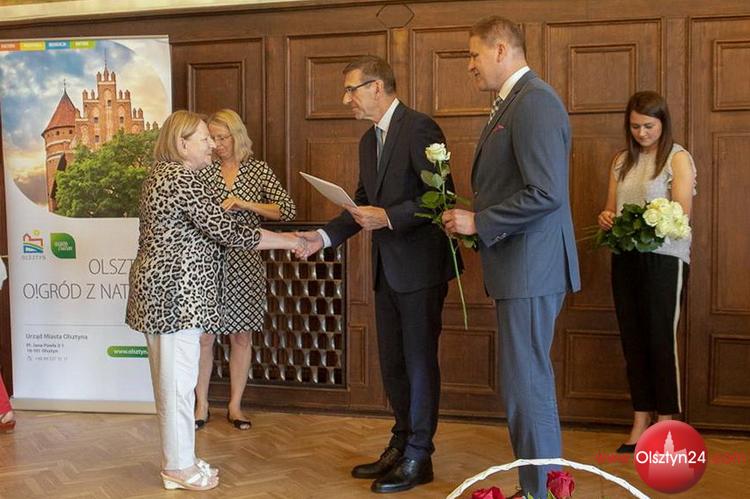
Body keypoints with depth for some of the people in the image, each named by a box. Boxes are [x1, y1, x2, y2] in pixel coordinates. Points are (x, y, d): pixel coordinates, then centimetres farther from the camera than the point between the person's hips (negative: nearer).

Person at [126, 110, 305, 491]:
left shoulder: (164, 174, 16)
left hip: (166, 290, 11)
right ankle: (179, 467, 7)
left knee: (172, 379, 15)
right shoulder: (182, 179, -16)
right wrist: (284, 241, -12)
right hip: (176, 291, -11)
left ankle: (177, 457, 25)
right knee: (179, 379, -2)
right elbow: (225, 232, -19)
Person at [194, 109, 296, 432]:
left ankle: (235, 406, 20)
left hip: (245, 264, 1)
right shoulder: (202, 171, 3)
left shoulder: (258, 170, 3)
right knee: (204, 336, 2)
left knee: (242, 335, 8)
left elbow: (287, 210, -6)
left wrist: (245, 204, -15)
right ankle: (201, 406, 17)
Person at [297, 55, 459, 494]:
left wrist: (388, 218, -23)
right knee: (392, 362, 16)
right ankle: (401, 444, 30)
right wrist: (325, 236, 5)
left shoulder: (420, 128, -13)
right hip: (388, 268, 9)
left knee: (419, 361, 1)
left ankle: (418, 457, 13)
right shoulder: (369, 140, 14)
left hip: (420, 264, -9)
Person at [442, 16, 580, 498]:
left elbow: (545, 193, -22)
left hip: (531, 268, -10)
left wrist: (478, 222, -14)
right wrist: (475, 220, 9)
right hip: (520, 265, 10)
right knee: (529, 382, 16)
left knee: (526, 386, -3)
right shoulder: (513, 101, 16)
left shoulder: (535, 100, -15)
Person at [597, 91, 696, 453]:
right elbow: (610, 208, 13)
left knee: (661, 338, -2)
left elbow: (682, 212, -11)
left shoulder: (678, 158, -1)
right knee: (632, 338, 6)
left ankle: (665, 424, 9)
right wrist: (607, 219, -11)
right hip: (626, 257, 5)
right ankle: (641, 420, 15)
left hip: (664, 257, -5)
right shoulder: (622, 160, 14)